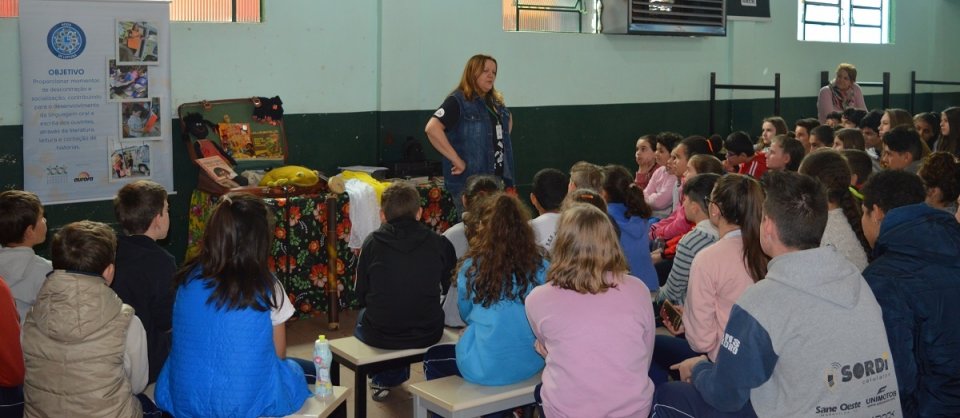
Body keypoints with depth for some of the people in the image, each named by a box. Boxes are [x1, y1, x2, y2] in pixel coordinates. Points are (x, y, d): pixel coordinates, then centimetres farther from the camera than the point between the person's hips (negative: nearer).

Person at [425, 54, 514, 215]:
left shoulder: (496, 102, 14)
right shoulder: (458, 101, -9)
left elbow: (508, 119, 35)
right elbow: (432, 128, -22)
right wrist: (456, 160, -22)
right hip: (468, 183, -8)